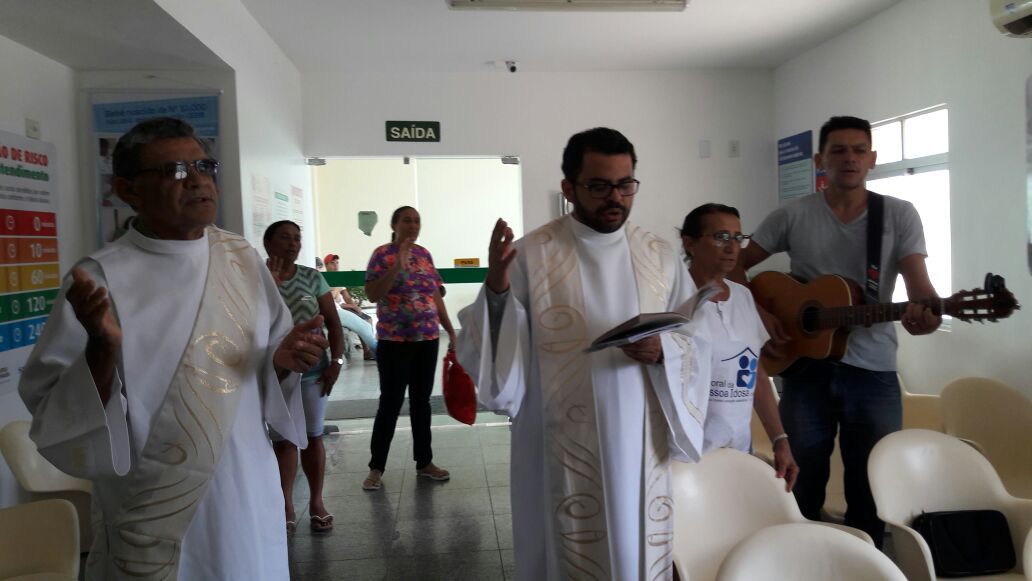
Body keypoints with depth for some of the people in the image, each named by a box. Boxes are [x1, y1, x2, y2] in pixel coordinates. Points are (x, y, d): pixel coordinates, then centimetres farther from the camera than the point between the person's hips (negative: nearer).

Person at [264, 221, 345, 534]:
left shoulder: (312, 278, 1)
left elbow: (332, 321, 3)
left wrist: (336, 360, -6)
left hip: (312, 370, 2)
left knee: (313, 436, 9)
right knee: (282, 439, 6)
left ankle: (316, 502, 21)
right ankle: (286, 506, 18)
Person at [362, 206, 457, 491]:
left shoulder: (424, 254, 10)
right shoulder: (382, 254, -5)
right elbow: (372, 294, -17)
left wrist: (450, 330, 12)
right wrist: (398, 265, -23)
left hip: (427, 340, 5)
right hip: (394, 342, -5)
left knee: (421, 401, 11)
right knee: (390, 402, -1)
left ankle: (424, 462, 21)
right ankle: (376, 467, 11)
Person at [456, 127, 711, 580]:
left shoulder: (660, 257, 4)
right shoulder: (530, 255, -8)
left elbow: (697, 343, 6)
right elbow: (495, 352, -10)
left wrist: (664, 350, -15)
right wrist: (495, 289, -28)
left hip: (641, 447, 3)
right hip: (563, 450, -3)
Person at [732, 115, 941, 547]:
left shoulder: (899, 215, 1)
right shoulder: (792, 216, 1)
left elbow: (919, 284, -9)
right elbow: (736, 266, 5)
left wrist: (926, 312, -32)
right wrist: (760, 312, -9)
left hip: (872, 369, 0)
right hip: (806, 364, 0)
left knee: (872, 488, 9)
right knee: (804, 484, 10)